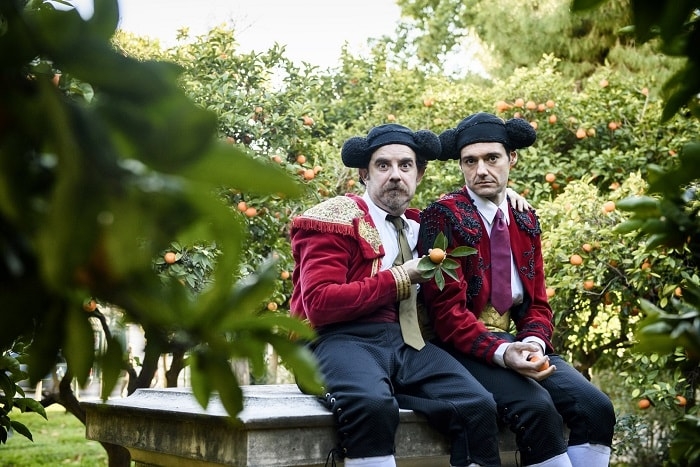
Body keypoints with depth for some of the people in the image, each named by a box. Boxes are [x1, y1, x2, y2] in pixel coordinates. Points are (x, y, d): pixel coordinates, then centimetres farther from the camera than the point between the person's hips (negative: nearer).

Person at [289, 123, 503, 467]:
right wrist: (397, 280, -9)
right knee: (374, 404, -37)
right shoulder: (336, 220, 0)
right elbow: (319, 304, -13)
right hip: (343, 338, -5)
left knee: (479, 405, -20)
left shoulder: (419, 228, 19)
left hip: (405, 342, 5)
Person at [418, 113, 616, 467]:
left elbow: (538, 301, 13)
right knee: (538, 408, -29)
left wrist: (533, 343, -9)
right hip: (466, 347, -6)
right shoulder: (442, 216, -7)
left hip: (519, 343, 6)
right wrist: (501, 352, -25)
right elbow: (446, 307, -13)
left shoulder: (526, 222, 13)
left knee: (596, 407, -15)